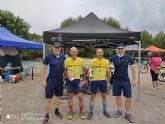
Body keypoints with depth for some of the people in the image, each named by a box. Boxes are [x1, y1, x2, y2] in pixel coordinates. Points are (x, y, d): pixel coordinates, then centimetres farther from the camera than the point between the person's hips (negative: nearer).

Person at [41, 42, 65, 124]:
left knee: (58, 96, 17)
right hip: (50, 80, -3)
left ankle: (56, 111, 37)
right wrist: (43, 80, -11)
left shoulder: (63, 57, 0)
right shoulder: (48, 56, -9)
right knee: (48, 99, 1)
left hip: (60, 80, 4)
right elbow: (43, 68, -7)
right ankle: (46, 116, 17)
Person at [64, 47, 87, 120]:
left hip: (78, 80, -1)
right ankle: (71, 112, 28)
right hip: (69, 81, 1)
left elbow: (85, 70, 3)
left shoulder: (80, 60, -6)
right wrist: (68, 76, -15)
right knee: (70, 96, 12)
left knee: (80, 97, 0)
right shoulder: (66, 61, -5)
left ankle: (81, 112, 21)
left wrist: (84, 80, 0)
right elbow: (65, 70, 3)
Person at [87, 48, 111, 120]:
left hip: (103, 81, 2)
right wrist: (89, 75, -15)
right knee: (92, 96, 6)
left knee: (104, 96, 14)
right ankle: (91, 112, 19)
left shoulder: (106, 61, 2)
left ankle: (104, 111, 31)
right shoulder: (92, 61, -2)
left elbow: (108, 72, 7)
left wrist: (108, 82, 4)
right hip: (94, 81, -2)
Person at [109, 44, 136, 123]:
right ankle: (119, 111, 32)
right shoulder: (113, 58, -4)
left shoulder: (128, 58, -5)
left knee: (128, 98, 1)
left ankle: (128, 113, 20)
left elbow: (133, 68, 2)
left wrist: (134, 79, -1)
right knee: (118, 96, 12)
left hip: (126, 81, -1)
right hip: (116, 81, 1)